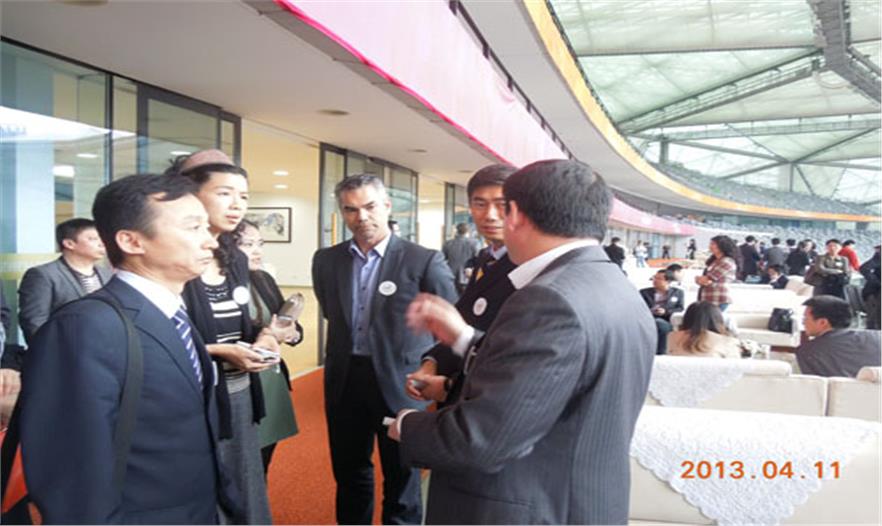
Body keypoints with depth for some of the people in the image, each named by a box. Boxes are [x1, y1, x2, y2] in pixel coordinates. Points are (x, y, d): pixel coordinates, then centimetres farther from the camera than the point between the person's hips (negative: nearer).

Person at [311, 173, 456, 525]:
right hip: (344, 381, 4)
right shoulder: (326, 260, 3)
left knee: (402, 480, 11)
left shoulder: (424, 261, -11)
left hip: (400, 383, -4)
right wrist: (344, 350, 12)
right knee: (349, 475, 20)